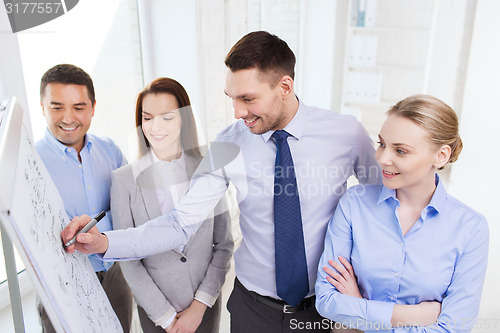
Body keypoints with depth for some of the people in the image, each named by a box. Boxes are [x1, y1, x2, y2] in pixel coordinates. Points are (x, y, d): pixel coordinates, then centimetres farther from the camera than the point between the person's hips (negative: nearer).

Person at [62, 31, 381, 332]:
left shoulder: (347, 132, -15)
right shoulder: (229, 146, -14)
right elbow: (182, 223, -13)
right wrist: (106, 242, -24)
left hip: (326, 304, 0)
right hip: (254, 306, 1)